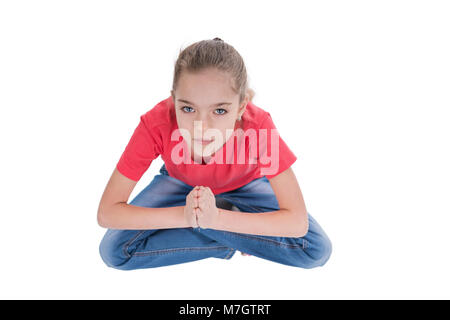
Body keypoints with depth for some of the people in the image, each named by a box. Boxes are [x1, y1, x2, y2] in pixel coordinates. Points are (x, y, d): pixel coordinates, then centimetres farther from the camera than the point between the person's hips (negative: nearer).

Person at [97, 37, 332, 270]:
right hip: (180, 183, 2)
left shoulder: (258, 125, -36)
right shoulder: (156, 124, -34)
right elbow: (106, 212, -30)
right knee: (113, 250, -21)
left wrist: (216, 218, -44)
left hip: (243, 185, -1)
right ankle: (231, 241, -13)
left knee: (317, 250, -21)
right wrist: (184, 215, -42)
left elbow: (297, 221, -34)